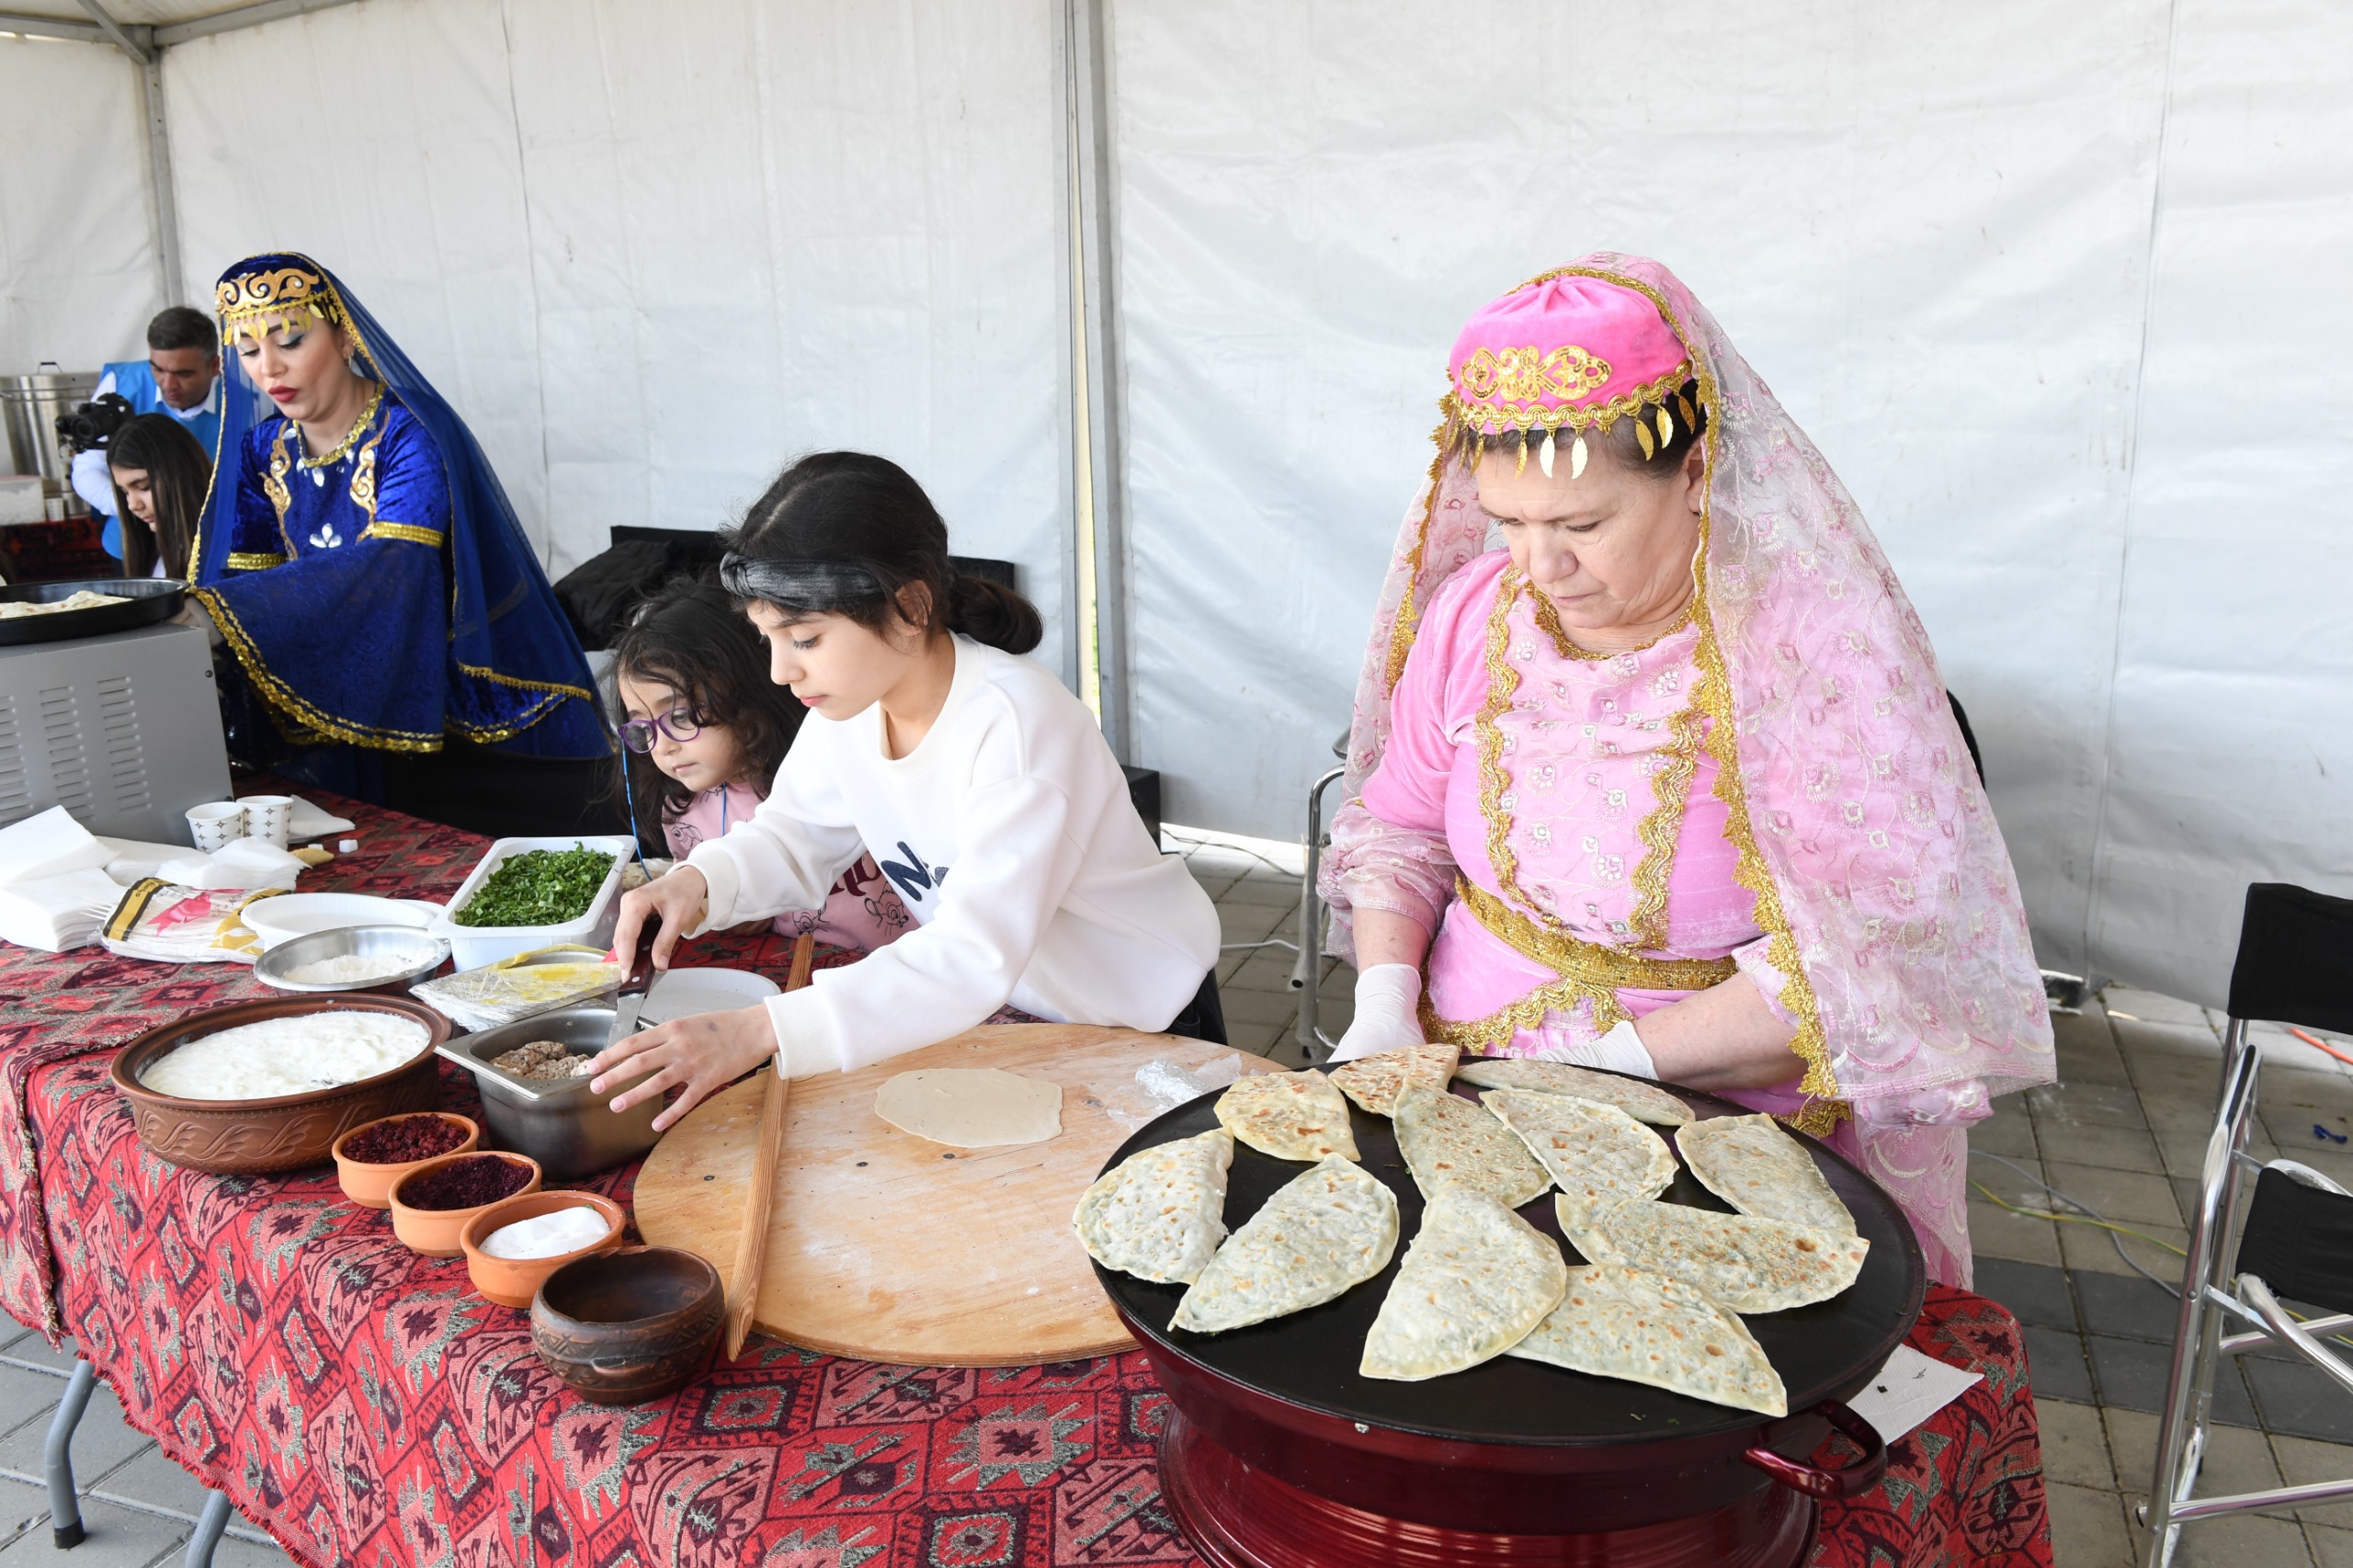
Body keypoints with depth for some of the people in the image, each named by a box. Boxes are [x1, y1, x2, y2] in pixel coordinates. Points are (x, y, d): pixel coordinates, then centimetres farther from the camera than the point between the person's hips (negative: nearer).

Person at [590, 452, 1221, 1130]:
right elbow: (794, 835, 5)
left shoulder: (1014, 724, -34)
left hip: (1145, 1022, -6)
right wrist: (700, 881, -19)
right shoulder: (850, 699, -11)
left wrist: (761, 1032, -49)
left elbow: (977, 954, -41)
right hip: (1017, 1006, 6)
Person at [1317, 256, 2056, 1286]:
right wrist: (1385, 998, -5)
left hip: (1720, 1124, -4)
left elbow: (1859, 956, -16)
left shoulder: (1823, 643, -13)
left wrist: (1618, 1056, -20)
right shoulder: (1474, 609, 2)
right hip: (1454, 1088, 4)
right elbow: (1397, 825, 12)